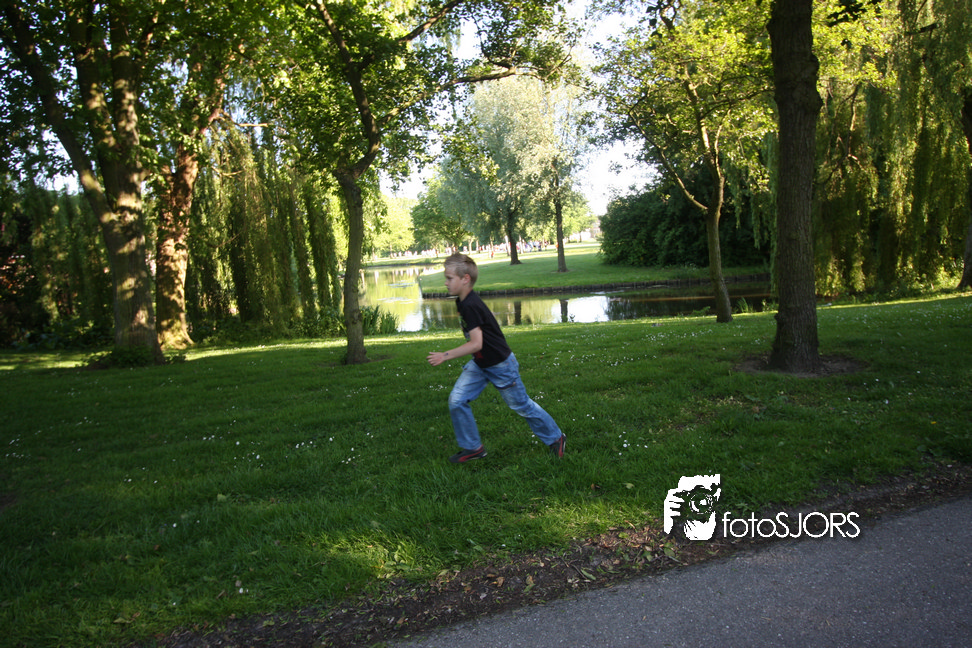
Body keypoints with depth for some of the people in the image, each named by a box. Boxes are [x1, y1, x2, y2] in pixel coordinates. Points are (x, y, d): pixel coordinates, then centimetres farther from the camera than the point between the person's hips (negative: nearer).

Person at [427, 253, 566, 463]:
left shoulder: (470, 306, -28)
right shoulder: (462, 302, 1)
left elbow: (476, 344, -31)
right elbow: (490, 317, 16)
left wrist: (445, 356, -29)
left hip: (501, 365, -9)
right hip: (479, 364, 9)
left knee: (521, 406, 7)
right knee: (456, 400, -2)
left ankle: (555, 438, 28)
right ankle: (472, 448, 13)